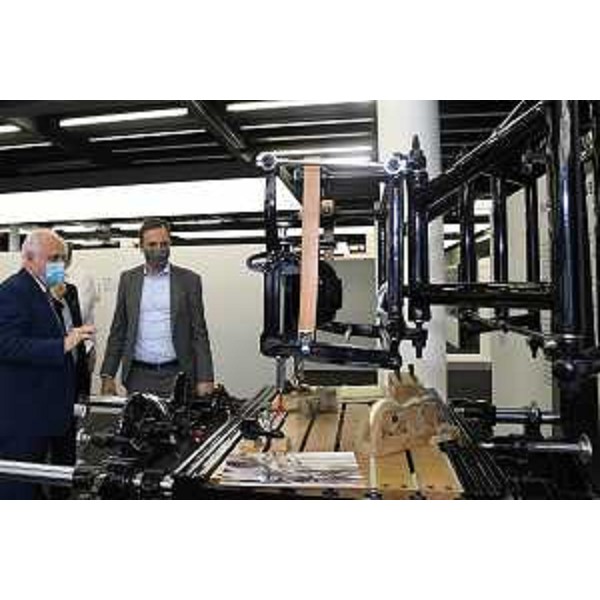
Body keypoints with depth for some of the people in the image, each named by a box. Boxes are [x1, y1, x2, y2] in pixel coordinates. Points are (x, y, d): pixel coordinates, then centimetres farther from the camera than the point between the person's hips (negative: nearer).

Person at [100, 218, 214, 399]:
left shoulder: (189, 280, 0)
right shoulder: (128, 279, 8)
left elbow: (199, 334, -1)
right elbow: (118, 331, 10)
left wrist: (205, 379, -8)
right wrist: (108, 375, 4)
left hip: (177, 375, -2)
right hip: (138, 375, 2)